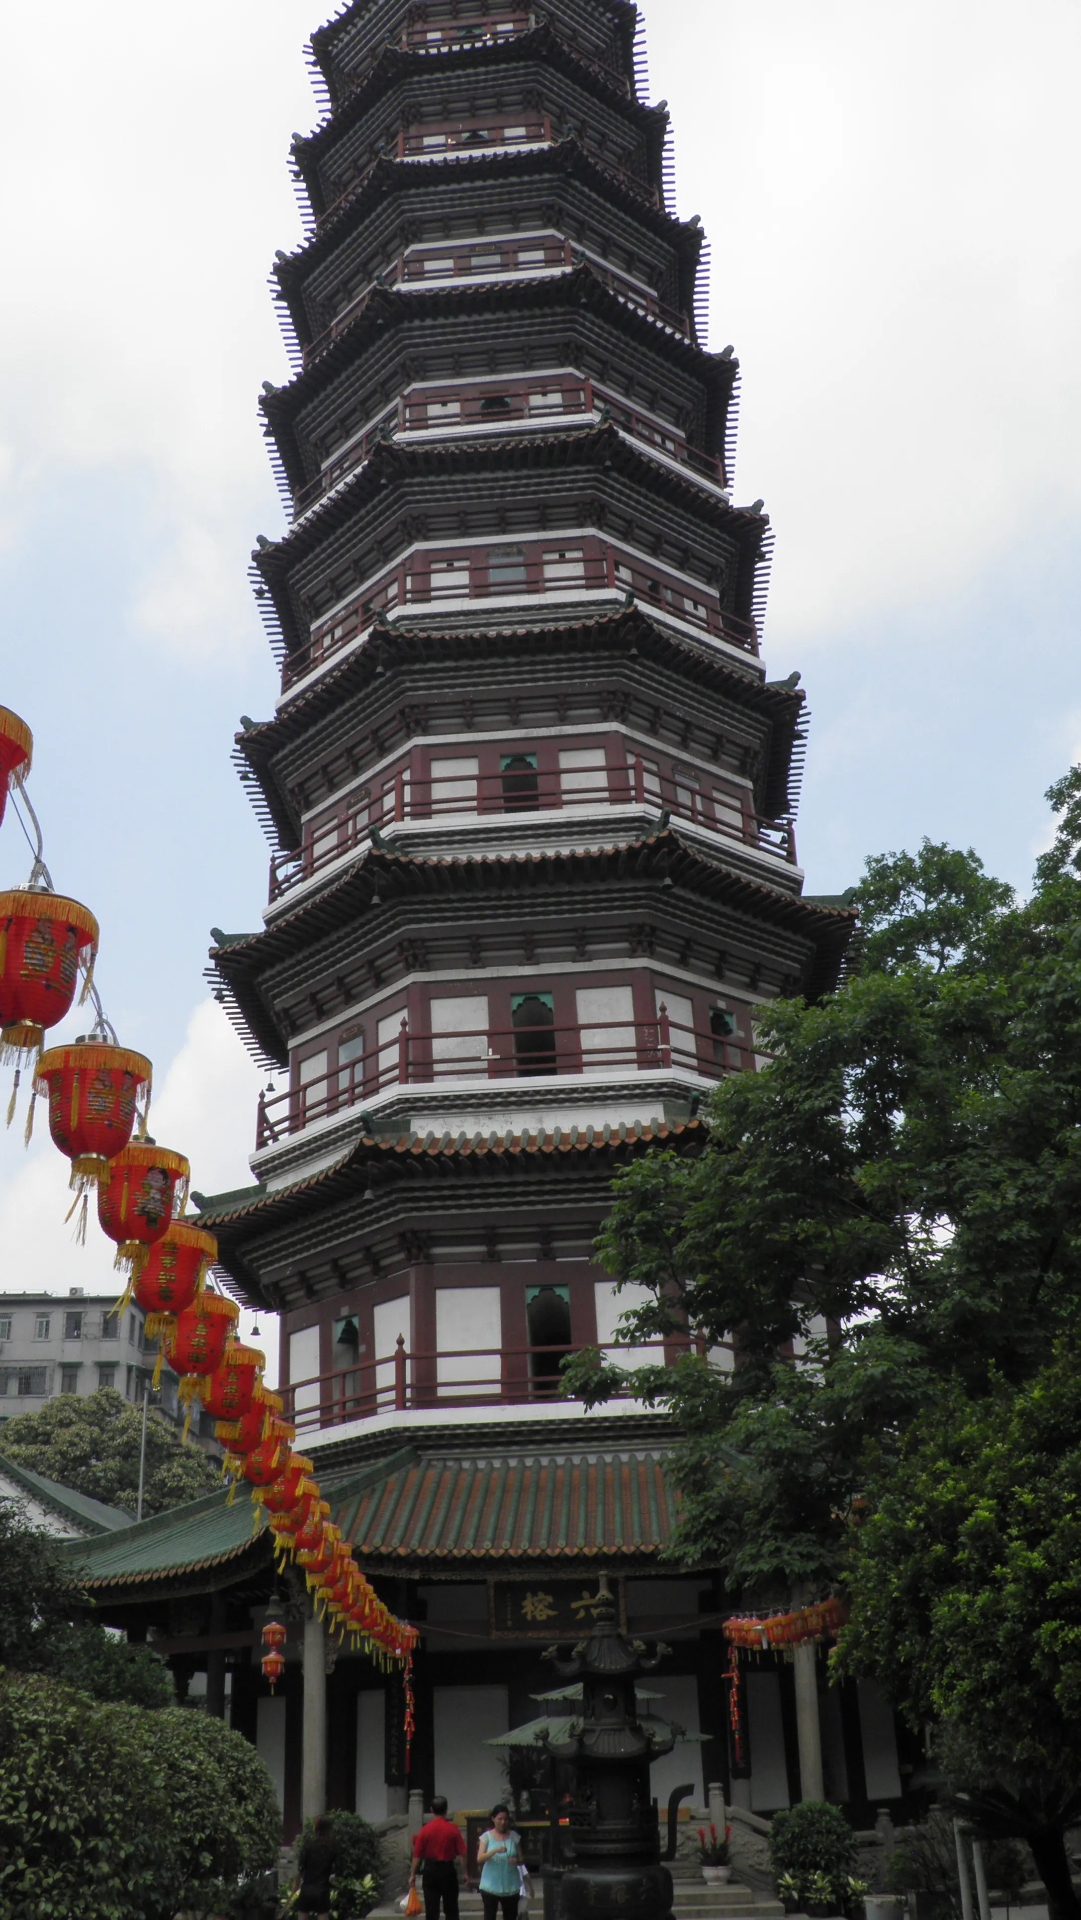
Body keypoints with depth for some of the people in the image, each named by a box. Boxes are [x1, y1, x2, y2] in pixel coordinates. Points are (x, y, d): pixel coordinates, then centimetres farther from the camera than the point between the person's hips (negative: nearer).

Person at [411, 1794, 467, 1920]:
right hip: (448, 1869, 0)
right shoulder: (453, 1829, -6)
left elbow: (417, 1855, -2)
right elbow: (462, 1853, -7)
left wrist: (413, 1874, 6)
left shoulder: (425, 1829, -4)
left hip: (431, 1870, 0)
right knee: (451, 1910, 11)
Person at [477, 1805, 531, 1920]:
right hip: (490, 1886, -2)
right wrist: (495, 1850, -29)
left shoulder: (514, 1837, 5)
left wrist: (517, 1861, -16)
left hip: (510, 1886, 2)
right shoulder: (487, 1837, -1)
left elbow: (521, 1860, 9)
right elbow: (480, 1858, -13)